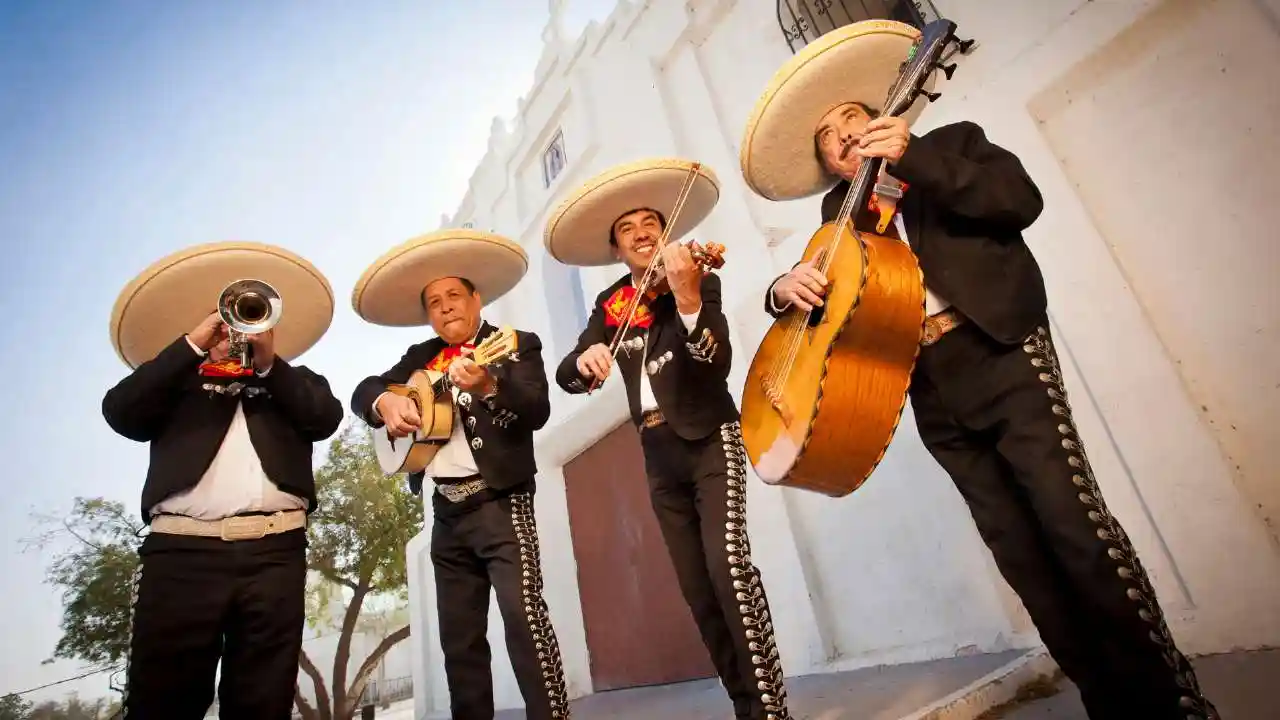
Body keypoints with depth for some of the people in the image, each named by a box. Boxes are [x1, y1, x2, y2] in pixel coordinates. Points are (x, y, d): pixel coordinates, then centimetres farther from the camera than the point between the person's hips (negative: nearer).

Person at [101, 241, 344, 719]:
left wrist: (269, 361, -3)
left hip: (274, 551, 1)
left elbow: (326, 417, 3)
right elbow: (120, 413, 3)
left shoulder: (294, 382, 21)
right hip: (181, 549, 0)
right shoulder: (179, 382, 21)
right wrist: (193, 344, 2)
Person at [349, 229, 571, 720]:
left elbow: (537, 411, -15)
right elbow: (362, 390, 11)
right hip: (447, 511, 6)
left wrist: (489, 386, -32)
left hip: (501, 503, -5)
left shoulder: (516, 345, -1)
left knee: (524, 615, -15)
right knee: (458, 636, 10)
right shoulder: (420, 357, 15)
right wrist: (386, 401, -11)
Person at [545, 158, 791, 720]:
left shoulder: (700, 280, -3)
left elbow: (718, 361, -18)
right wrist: (585, 359, -22)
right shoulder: (608, 305, 10)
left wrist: (688, 301, -35)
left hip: (708, 439, -4)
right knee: (698, 590, 7)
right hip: (660, 454, 5)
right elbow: (566, 374, 1)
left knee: (729, 564, -20)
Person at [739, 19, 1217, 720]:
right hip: (933, 393, 3)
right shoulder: (840, 213, 18)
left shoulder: (951, 141, 12)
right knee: (1022, 557, 4)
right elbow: (800, 296, 11)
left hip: (1001, 357, -3)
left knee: (1076, 525, -9)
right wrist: (787, 286, -12)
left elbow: (1021, 200, -5)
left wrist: (915, 159, -12)